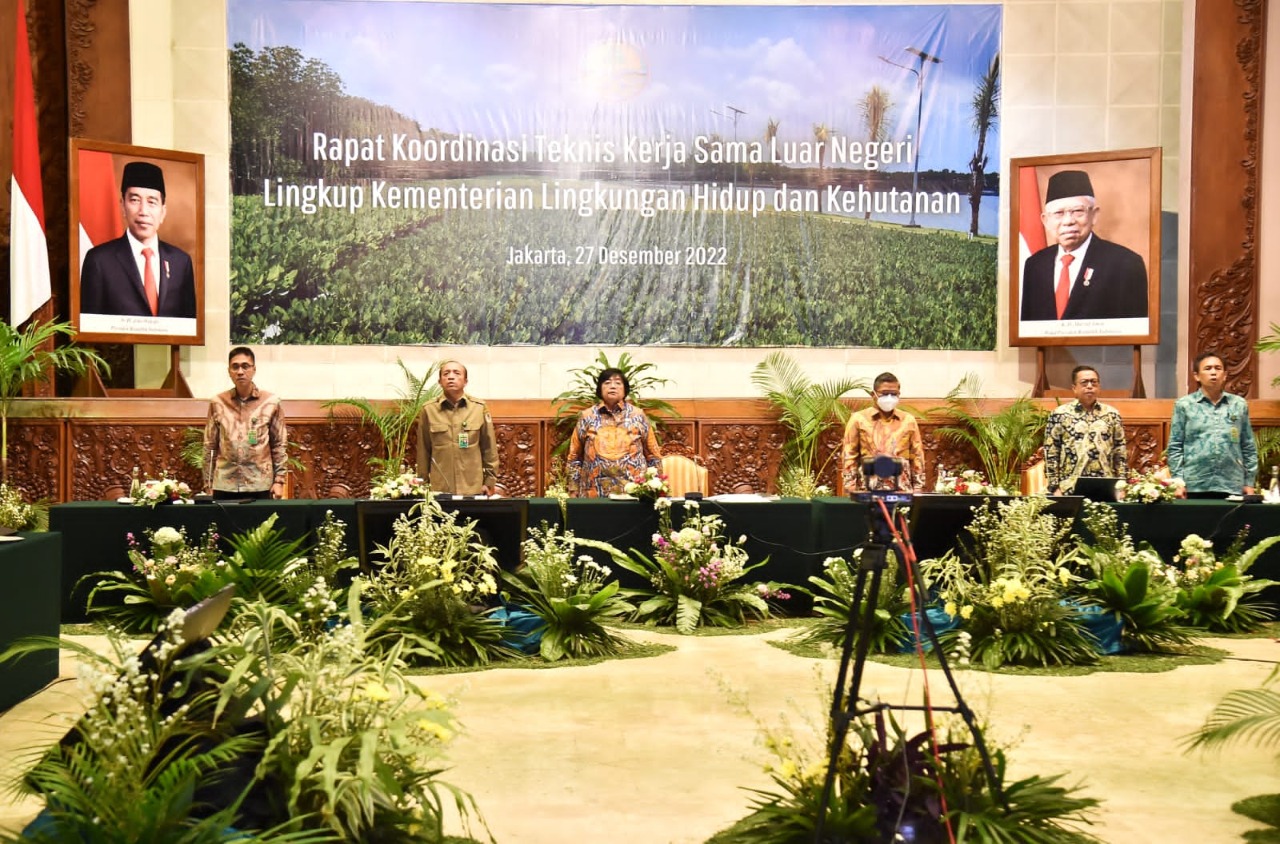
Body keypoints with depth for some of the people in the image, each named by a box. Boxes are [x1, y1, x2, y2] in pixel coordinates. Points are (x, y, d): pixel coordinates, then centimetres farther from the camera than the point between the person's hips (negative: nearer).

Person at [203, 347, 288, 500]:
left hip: (260, 486, -1)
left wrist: (279, 480, -1)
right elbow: (210, 447, 7)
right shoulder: (218, 403, 4)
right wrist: (208, 484, 5)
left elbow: (279, 444, 4)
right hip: (224, 486, 1)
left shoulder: (271, 402, 0)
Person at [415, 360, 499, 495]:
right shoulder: (429, 410, 1)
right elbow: (423, 451, 6)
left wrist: (490, 481, 3)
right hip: (439, 489, 0)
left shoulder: (479, 408, 2)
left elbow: (489, 448, 5)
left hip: (473, 489, 0)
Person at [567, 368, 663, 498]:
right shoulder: (587, 416, 8)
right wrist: (574, 491, 4)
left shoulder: (638, 415, 7)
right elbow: (574, 457, 10)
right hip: (594, 494, 0)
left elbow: (653, 456, 9)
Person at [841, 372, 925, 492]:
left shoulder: (908, 420, 12)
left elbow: (917, 457, 13)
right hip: (868, 489, -2)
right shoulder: (859, 419, 5)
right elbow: (849, 456, 3)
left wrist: (918, 489, 7)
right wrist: (851, 488, -5)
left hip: (902, 490, 2)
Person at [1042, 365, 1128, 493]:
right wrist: (1055, 488, -6)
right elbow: (1051, 453, -1)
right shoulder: (1059, 414, 1)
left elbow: (1120, 452, 10)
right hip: (1070, 490, -2)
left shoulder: (1112, 414, 9)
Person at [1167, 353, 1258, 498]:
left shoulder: (1239, 405, 10)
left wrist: (1249, 482, 8)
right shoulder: (1184, 405, 3)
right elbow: (1175, 447, 2)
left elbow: (1248, 447, 12)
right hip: (1194, 486, -2)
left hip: (1232, 486, 2)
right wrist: (1178, 481, -5)